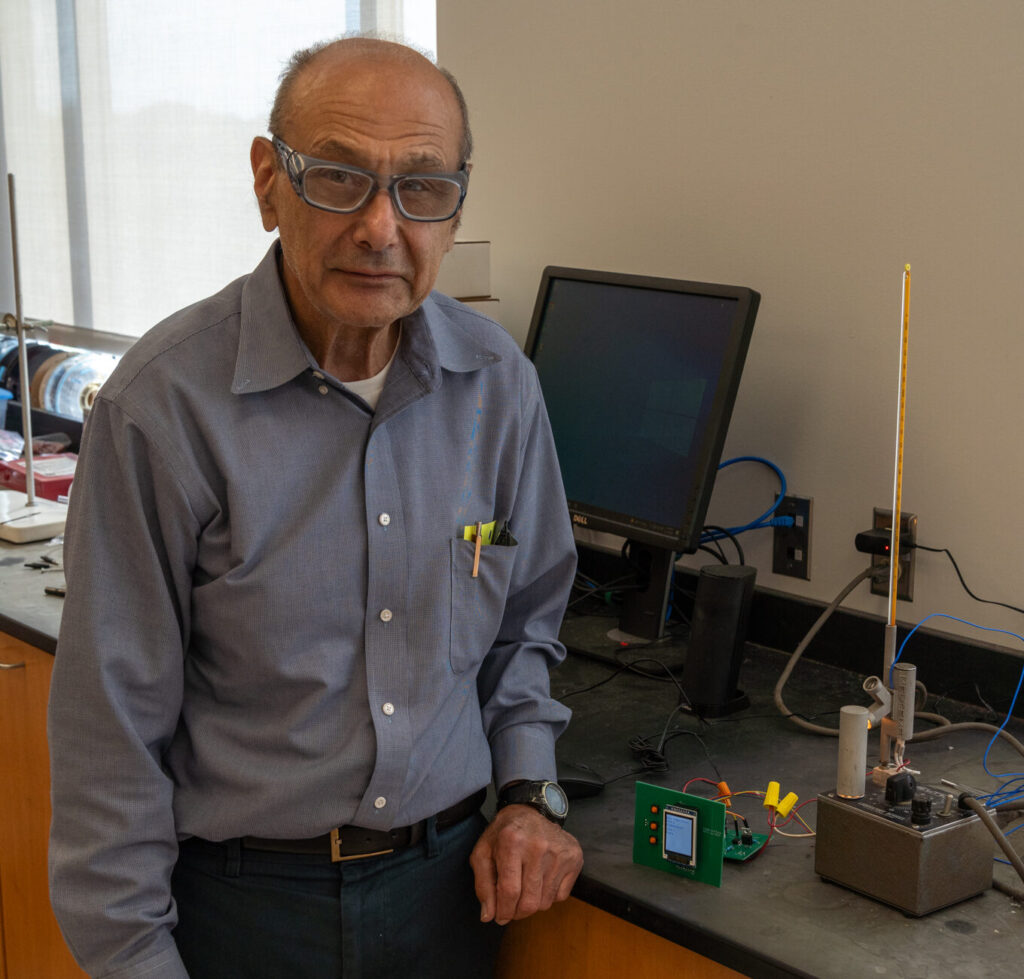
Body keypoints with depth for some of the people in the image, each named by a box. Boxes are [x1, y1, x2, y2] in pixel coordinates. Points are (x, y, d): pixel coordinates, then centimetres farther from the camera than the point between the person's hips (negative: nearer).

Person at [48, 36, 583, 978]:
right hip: (243, 897, -3)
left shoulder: (497, 382, -4)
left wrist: (528, 790, 0)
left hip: (449, 876, 4)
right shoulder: (167, 400, -18)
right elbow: (115, 721, -14)